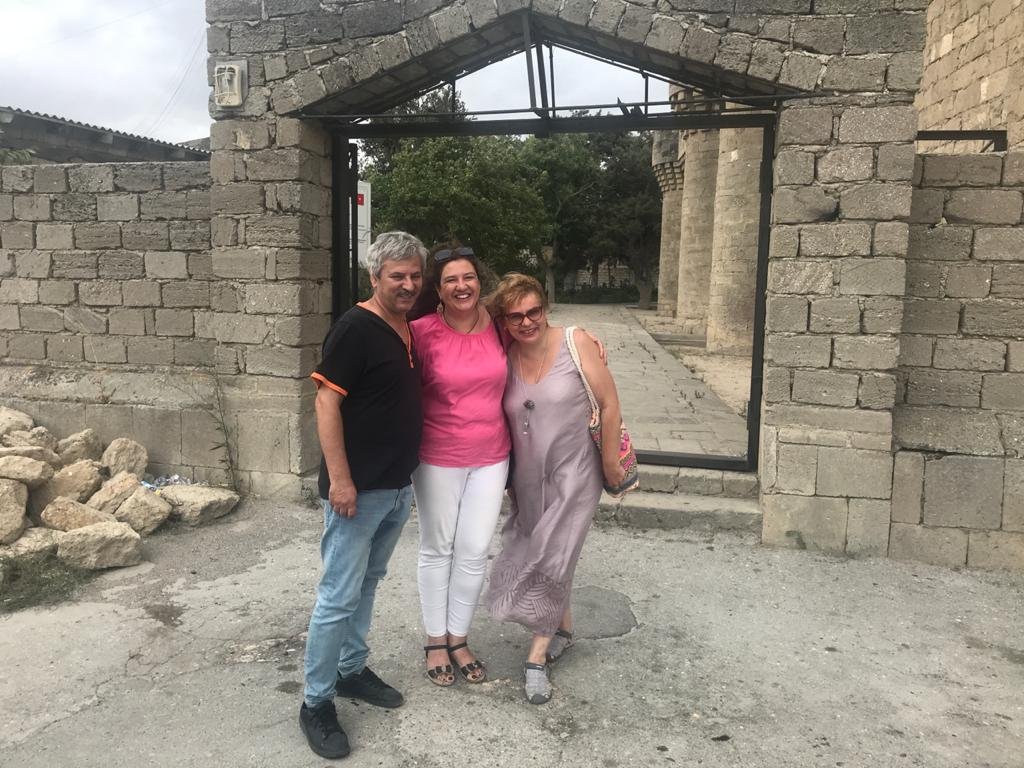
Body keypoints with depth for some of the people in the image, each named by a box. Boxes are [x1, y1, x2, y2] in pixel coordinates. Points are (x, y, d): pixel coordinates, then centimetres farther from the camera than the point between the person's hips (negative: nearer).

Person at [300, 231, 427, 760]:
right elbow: (326, 403, -18)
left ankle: (352, 670, 36)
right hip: (359, 488, -8)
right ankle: (316, 703, 15)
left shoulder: (410, 331, 9)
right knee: (339, 596, 0)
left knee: (368, 583, 20)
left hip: (399, 486, 8)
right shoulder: (355, 328, -15)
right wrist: (339, 478, -22)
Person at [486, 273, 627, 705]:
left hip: (574, 472, -4)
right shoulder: (504, 359, -4)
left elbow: (609, 403, -10)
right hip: (528, 478, 4)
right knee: (534, 553, 15)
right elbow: (501, 418, 6)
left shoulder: (575, 343, -14)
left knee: (551, 559, -6)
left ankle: (538, 654, 11)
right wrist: (506, 476, 7)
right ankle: (563, 627, 40)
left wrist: (610, 463, -8)